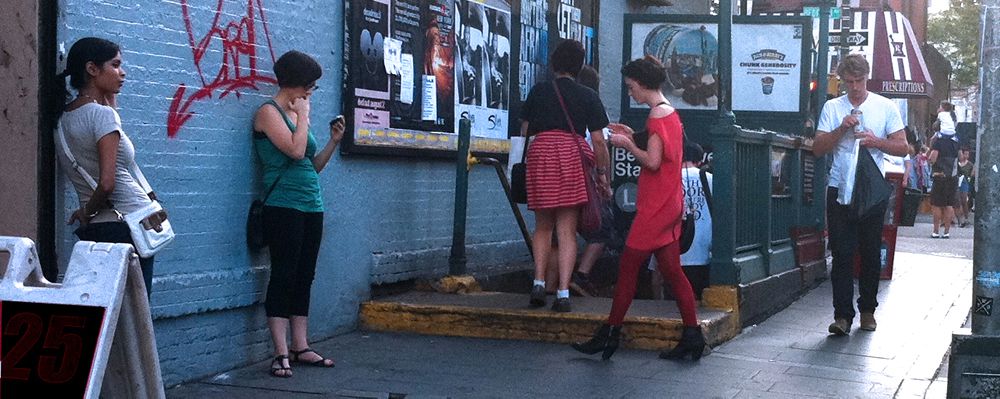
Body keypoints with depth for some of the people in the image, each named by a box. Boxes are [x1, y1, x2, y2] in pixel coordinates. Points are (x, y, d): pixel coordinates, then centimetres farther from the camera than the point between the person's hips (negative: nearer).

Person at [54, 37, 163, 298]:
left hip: (93, 230, 8)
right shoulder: (102, 113, -13)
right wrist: (88, 212, -4)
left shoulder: (63, 117, 11)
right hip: (127, 226, -8)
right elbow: (107, 183, -20)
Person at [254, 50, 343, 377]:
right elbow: (295, 150, -20)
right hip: (283, 206, -8)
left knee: (304, 277, 7)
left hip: (311, 207, 8)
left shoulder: (297, 114, 17)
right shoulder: (269, 112, -5)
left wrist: (334, 141, 8)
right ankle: (281, 354, -9)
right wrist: (302, 115, -8)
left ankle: (300, 347, 11)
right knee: (283, 277, -9)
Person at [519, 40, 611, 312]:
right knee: (567, 231, 1)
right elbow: (598, 141, 4)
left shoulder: (538, 92, 11)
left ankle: (539, 282, 3)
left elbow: (524, 132, 13)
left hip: (540, 154, 1)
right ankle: (563, 293, -4)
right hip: (573, 156, -1)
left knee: (543, 226, 16)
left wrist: (525, 163, 24)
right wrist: (603, 174, 12)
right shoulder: (588, 96, 8)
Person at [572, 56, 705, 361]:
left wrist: (627, 144, -9)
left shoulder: (657, 114, -14)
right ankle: (691, 336, 8)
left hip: (656, 206, -10)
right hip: (669, 202, 10)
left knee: (628, 266, -3)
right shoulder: (670, 112, 16)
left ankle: (610, 333, 2)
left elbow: (652, 162, -21)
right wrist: (632, 137, 13)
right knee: (671, 270, 9)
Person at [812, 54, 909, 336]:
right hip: (840, 189, 0)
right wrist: (841, 129, -13)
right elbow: (818, 148, 1)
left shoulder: (886, 107, 4)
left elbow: (902, 147, 3)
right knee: (842, 254, -5)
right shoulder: (832, 108, 6)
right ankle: (843, 315, -4)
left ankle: (868, 310, 21)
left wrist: (876, 141, -14)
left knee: (871, 253, 7)